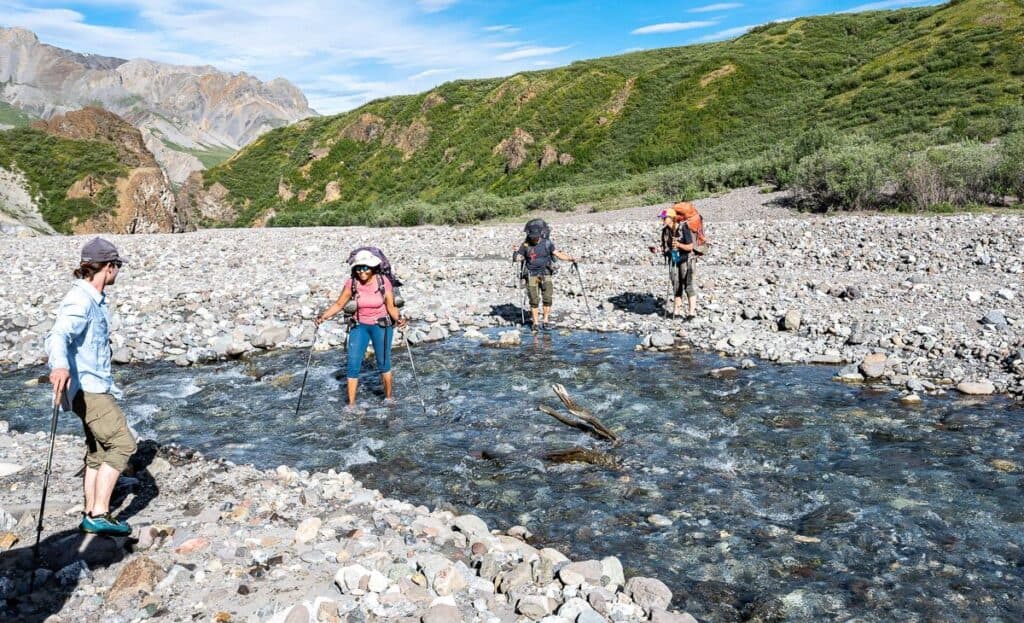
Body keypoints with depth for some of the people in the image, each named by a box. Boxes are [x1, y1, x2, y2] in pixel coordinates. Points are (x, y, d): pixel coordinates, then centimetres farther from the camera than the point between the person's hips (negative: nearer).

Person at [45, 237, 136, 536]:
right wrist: (59, 366, -57)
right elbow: (59, 335, -37)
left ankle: (92, 516, 20)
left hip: (96, 386, 10)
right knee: (122, 444, -11)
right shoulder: (80, 301, -19)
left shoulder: (96, 298, 13)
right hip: (86, 388, -10)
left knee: (98, 452, 13)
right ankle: (99, 515, -7)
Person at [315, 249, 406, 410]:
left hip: (381, 325, -2)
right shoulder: (351, 283, -11)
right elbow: (339, 304, -1)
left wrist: (398, 318, -27)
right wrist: (323, 317, -13)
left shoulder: (384, 282, -15)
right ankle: (351, 403, 4)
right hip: (359, 326, 2)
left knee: (383, 362, 6)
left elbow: (391, 307, -8)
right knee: (353, 363, -4)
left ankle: (388, 397, 26)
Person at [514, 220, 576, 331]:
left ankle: (546, 321, 10)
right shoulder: (525, 245, -4)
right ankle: (535, 322, 9)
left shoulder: (547, 243, -4)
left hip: (545, 275, 1)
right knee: (534, 300, -1)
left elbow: (559, 254, -1)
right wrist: (515, 254, -20)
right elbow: (518, 257, 2)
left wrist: (570, 258, -13)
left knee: (547, 298, -3)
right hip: (532, 275, 0)